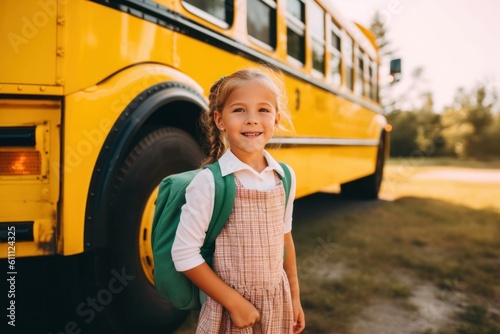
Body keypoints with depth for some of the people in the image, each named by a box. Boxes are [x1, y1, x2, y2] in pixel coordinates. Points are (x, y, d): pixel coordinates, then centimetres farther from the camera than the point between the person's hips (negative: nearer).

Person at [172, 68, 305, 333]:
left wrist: (294, 297, 11)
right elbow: (184, 254, -16)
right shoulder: (209, 181, -18)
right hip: (230, 307, -4)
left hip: (277, 302, 5)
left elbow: (285, 239, 7)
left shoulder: (285, 177, -3)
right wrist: (234, 302, -14)